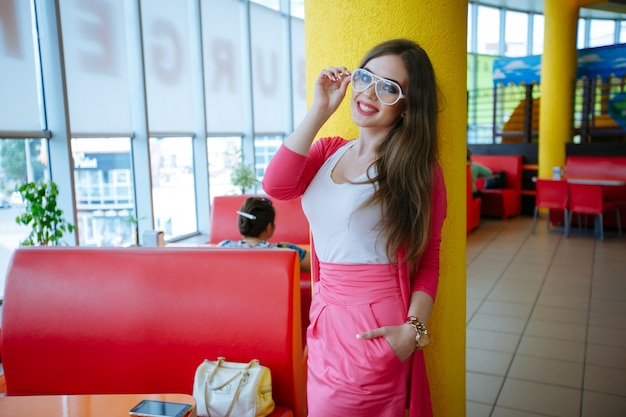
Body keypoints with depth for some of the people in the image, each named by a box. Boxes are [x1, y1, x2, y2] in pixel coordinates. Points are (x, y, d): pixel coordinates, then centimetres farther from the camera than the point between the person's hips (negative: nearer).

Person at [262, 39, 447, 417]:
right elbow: (276, 187, -13)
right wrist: (319, 110, -10)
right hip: (325, 317, 5)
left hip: (373, 325, -5)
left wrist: (413, 329, -17)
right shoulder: (328, 151, 6)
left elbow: (428, 261, -5)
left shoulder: (417, 168, -7)